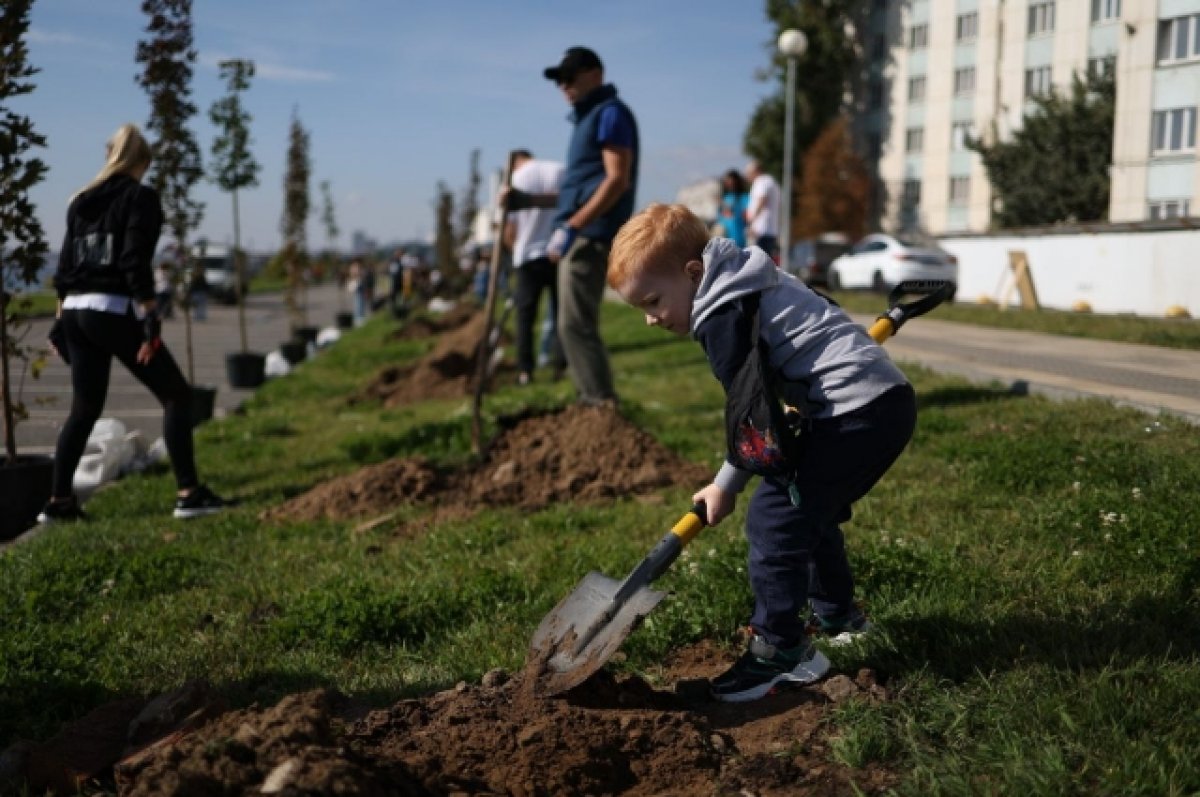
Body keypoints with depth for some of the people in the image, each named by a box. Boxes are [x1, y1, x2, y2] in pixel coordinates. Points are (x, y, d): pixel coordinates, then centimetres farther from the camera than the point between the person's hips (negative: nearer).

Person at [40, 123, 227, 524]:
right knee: (176, 394, 0)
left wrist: (60, 322, 20)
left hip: (76, 312, 7)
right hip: (114, 312, -7)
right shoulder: (140, 197, -4)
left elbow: (66, 265, 16)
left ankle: (59, 501, 17)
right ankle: (188, 493, -6)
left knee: (84, 407, 16)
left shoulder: (81, 201, 17)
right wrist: (149, 320, -15)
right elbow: (136, 264, -14)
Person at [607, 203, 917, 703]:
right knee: (810, 511, 23)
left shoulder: (724, 317, -15)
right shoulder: (745, 283, 15)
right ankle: (835, 613, 40)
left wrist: (726, 484, 0)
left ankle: (783, 651, -2)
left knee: (774, 516, -9)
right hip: (888, 399, 11)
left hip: (857, 412, -11)